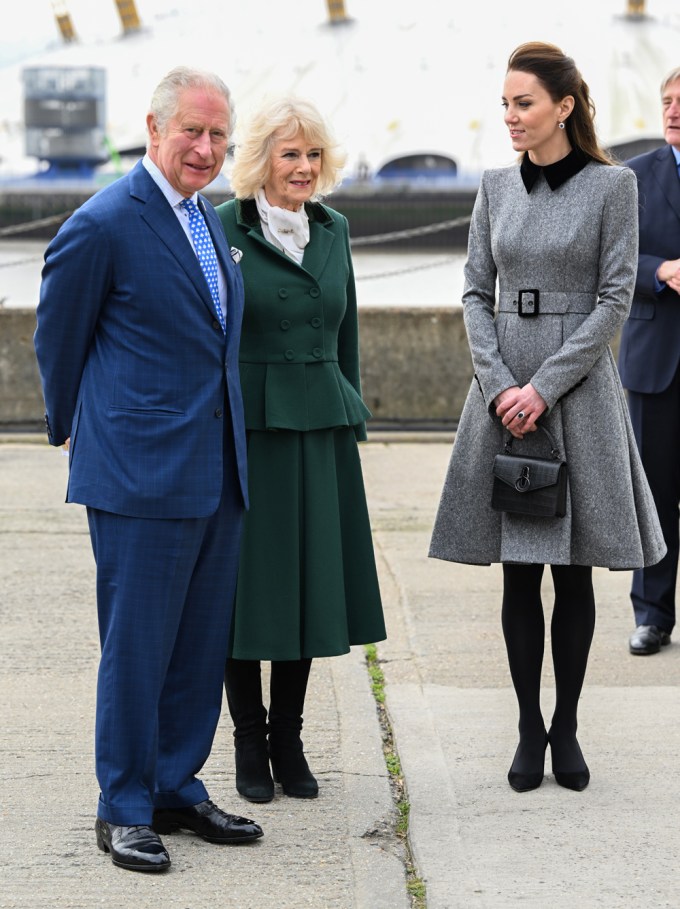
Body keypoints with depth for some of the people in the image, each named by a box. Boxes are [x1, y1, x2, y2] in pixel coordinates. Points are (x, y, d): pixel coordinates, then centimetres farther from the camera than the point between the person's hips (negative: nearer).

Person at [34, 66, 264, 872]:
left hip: (217, 469, 8)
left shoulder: (209, 219, 13)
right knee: (136, 646, -1)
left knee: (200, 646, 13)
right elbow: (58, 339, -2)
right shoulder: (104, 225, -12)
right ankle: (123, 810, 10)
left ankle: (177, 789, 24)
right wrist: (76, 429, 10)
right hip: (143, 473, -8)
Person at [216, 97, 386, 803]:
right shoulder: (221, 229, -5)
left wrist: (352, 416, 15)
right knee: (248, 586, 1)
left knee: (310, 583, 8)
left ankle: (289, 741, 20)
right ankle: (249, 744, 15)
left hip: (322, 430, 5)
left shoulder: (333, 231, 11)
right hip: (247, 427, -4)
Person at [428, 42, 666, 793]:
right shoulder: (496, 187, 8)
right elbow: (476, 292, 7)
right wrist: (498, 385, -7)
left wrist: (546, 385, -13)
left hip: (578, 388, -3)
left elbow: (615, 297, -7)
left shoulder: (611, 186, -3)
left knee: (573, 570, 3)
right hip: (504, 388, 3)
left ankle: (566, 728, 14)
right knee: (518, 573, 4)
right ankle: (530, 729, 12)